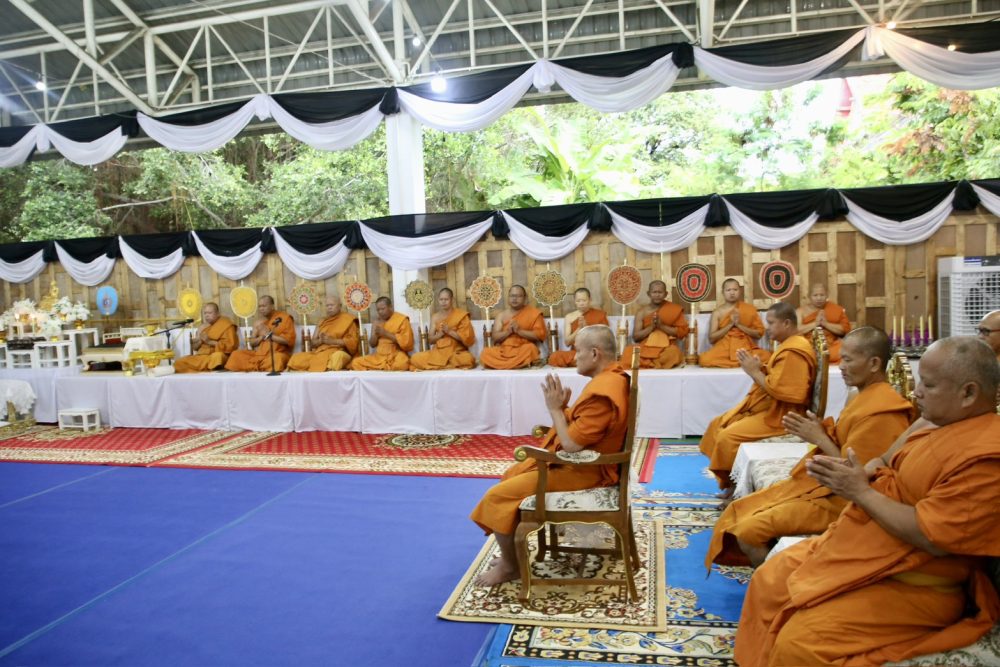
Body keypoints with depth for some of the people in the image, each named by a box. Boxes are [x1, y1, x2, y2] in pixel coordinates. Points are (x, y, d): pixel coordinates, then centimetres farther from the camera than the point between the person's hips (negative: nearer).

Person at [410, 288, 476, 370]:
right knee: (415, 359, -20)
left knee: (467, 360, -38)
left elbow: (467, 338, -7)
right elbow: (430, 340, 8)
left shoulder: (461, 315, 0)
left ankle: (436, 366, -18)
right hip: (438, 352, 3)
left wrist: (449, 331, -16)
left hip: (456, 351, -3)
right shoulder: (435, 317, 9)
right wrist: (440, 333, -12)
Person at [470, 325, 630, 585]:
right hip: (579, 462, 11)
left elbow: (571, 445, -28)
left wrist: (555, 409, -17)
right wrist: (563, 408, -6)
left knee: (498, 496, -8)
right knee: (511, 475, 21)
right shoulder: (611, 376, 4)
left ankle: (509, 566, 10)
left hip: (580, 471, -11)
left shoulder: (602, 393, -29)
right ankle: (512, 552, 25)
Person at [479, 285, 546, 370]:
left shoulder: (533, 313, 6)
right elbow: (495, 337, 4)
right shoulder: (501, 315, 14)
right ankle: (520, 364, -26)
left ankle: (502, 364, -27)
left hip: (523, 350, -2)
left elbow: (539, 335, -3)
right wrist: (508, 331, -15)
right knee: (486, 354, -27)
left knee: (530, 349, -36)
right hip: (503, 350, 2)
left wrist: (519, 331, -14)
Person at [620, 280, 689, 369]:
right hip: (645, 348, 0)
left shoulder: (674, 310, 6)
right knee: (629, 351, -30)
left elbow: (682, 332, -1)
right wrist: (651, 327, -13)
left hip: (666, 348, 0)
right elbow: (635, 336, 2)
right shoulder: (642, 312, 8)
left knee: (673, 353, -36)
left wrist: (661, 326, -12)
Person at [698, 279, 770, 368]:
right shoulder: (717, 312, 7)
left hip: (746, 348, 0)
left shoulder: (749, 309, 9)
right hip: (723, 348, 0)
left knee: (766, 356, -32)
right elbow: (711, 338, 0)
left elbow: (759, 333, 4)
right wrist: (730, 324, -9)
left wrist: (739, 325, -9)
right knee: (704, 360, -33)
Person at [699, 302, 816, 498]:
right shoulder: (789, 346, 13)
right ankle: (732, 482, 11)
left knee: (728, 437, -21)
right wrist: (759, 368, 1)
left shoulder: (792, 352, -21)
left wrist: (754, 372, -17)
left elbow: (778, 389, -27)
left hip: (780, 415, -11)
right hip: (769, 408, 11)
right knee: (718, 425, 8)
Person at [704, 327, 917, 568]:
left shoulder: (879, 412, -22)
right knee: (739, 512, 5)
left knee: (748, 530, -20)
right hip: (820, 483, 10)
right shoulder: (867, 395, 9)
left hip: (839, 499, -10)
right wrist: (820, 430, -3)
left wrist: (819, 438, -14)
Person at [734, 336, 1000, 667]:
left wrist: (860, 492, -19)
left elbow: (932, 538, -28)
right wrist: (856, 474, -6)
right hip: (862, 551, 10)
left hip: (909, 587, -10)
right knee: (768, 581, 10)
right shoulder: (946, 424, 7)